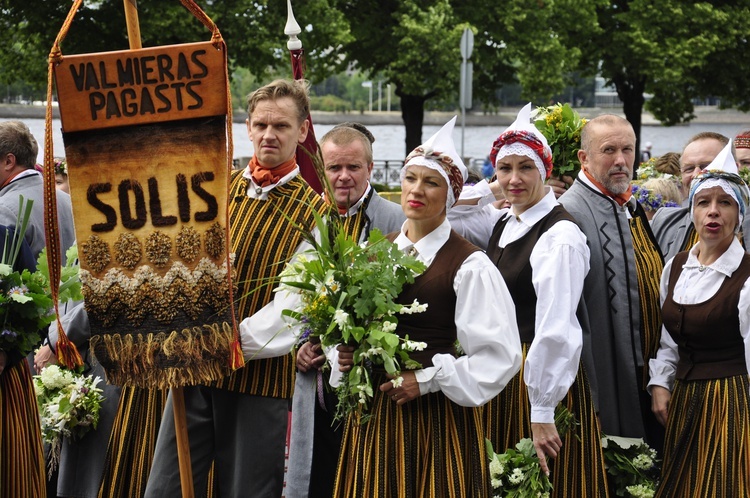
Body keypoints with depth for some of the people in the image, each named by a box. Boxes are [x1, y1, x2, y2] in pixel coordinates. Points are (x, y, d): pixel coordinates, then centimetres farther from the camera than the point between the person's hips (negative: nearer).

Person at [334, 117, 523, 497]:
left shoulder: (468, 265, -9)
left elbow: (500, 356, -12)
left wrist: (427, 380, -14)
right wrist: (347, 355, -2)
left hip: (437, 417, -5)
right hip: (372, 412, 5)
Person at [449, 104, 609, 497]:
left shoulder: (560, 235, -17)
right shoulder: (502, 223, 8)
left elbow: (555, 331, -22)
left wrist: (542, 415, -24)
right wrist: (493, 189, 5)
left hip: (540, 377, -8)